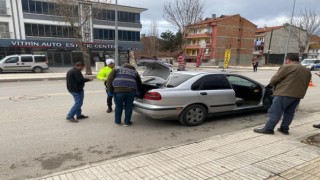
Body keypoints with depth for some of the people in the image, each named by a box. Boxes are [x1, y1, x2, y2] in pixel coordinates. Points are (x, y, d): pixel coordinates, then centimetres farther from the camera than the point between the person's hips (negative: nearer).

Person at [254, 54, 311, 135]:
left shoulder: (287, 67, -6)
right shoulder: (307, 71, 20)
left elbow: (275, 79, -8)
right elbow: (305, 85, 21)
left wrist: (272, 84, 11)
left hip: (285, 93, -8)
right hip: (298, 95, 8)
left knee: (275, 112, -3)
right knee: (289, 112, 17)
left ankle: (268, 129, 0)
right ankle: (284, 128, 21)